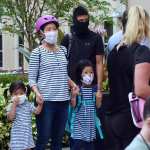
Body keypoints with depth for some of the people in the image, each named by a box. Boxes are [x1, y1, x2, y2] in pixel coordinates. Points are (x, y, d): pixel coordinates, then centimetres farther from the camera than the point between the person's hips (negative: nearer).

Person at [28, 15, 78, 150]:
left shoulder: (63, 50, 11)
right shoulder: (37, 52, -4)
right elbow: (32, 78, -4)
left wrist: (72, 84, 2)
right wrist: (37, 93, -21)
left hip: (63, 100, 5)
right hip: (46, 100, -5)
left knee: (58, 138, 12)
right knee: (43, 138, -4)